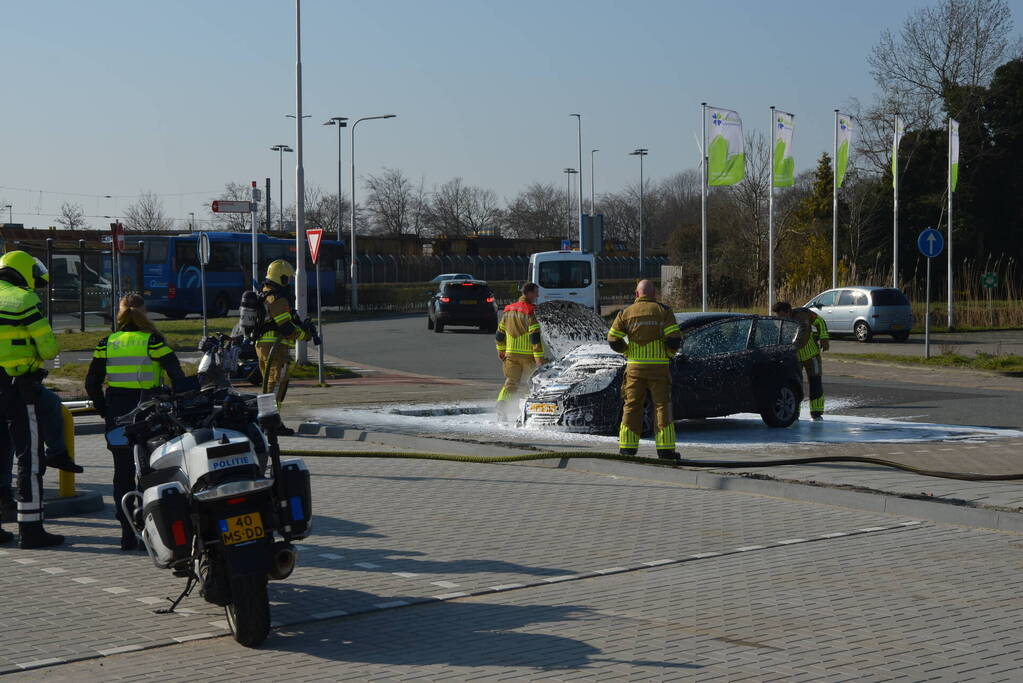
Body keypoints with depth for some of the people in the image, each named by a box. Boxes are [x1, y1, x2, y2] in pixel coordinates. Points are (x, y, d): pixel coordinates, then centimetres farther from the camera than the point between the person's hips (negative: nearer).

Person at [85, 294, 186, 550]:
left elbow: (92, 384, 4)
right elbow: (178, 378, -9)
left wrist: (105, 412, 12)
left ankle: (127, 534, 7)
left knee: (123, 474, 8)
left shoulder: (106, 344, 4)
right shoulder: (153, 341, -4)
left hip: (117, 417, 3)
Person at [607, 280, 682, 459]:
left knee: (631, 406, 9)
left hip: (634, 367, 2)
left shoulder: (626, 313, 4)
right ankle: (665, 448, -1)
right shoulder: (663, 311, -2)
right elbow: (674, 340, -10)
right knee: (662, 406, 3)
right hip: (658, 367, -2)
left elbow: (613, 341, 2)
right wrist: (669, 353, 9)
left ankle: (627, 447, 6)